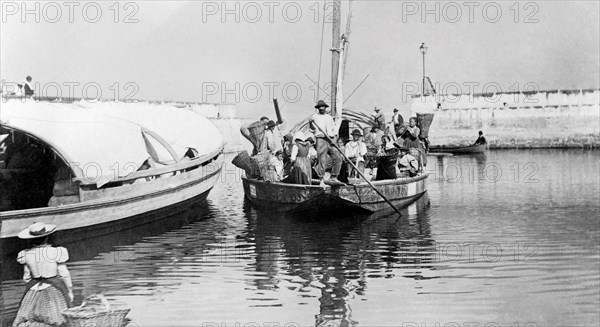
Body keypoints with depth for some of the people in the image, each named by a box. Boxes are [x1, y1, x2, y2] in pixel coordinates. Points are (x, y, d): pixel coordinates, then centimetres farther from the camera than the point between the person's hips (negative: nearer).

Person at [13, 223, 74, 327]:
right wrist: (70, 291, 8)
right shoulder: (55, 252, -10)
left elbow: (26, 277, 9)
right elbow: (64, 274, -4)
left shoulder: (26, 255, 1)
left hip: (34, 290, 3)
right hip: (54, 290, -3)